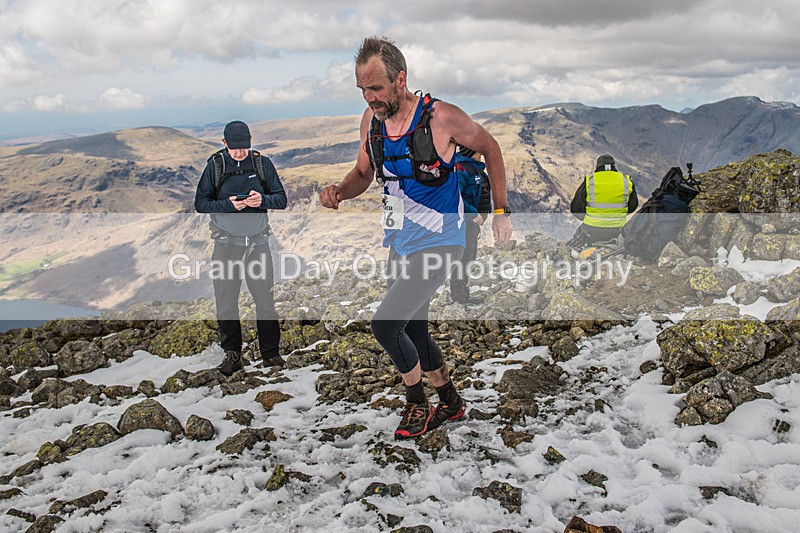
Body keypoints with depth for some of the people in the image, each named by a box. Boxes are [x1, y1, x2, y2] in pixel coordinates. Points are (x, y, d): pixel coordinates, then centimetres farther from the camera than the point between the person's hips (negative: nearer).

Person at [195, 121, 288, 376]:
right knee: (226, 301, 2)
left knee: (265, 298, 4)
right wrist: (228, 205, -18)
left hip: (258, 242, 1)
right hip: (226, 243, 0)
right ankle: (232, 355, 14)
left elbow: (281, 199, 4)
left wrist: (263, 200, -17)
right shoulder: (215, 165, 0)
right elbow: (200, 203, -1)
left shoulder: (262, 163, 3)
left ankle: (271, 353, 15)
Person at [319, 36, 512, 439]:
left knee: (385, 324, -15)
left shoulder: (441, 117, -18)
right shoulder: (371, 119, -2)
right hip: (399, 243, 7)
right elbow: (364, 174, 12)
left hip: (437, 243, -7)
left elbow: (490, 148, -2)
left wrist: (501, 212, -2)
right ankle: (450, 403, 38)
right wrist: (338, 191, -11)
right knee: (412, 329, 16)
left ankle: (417, 403, 9)